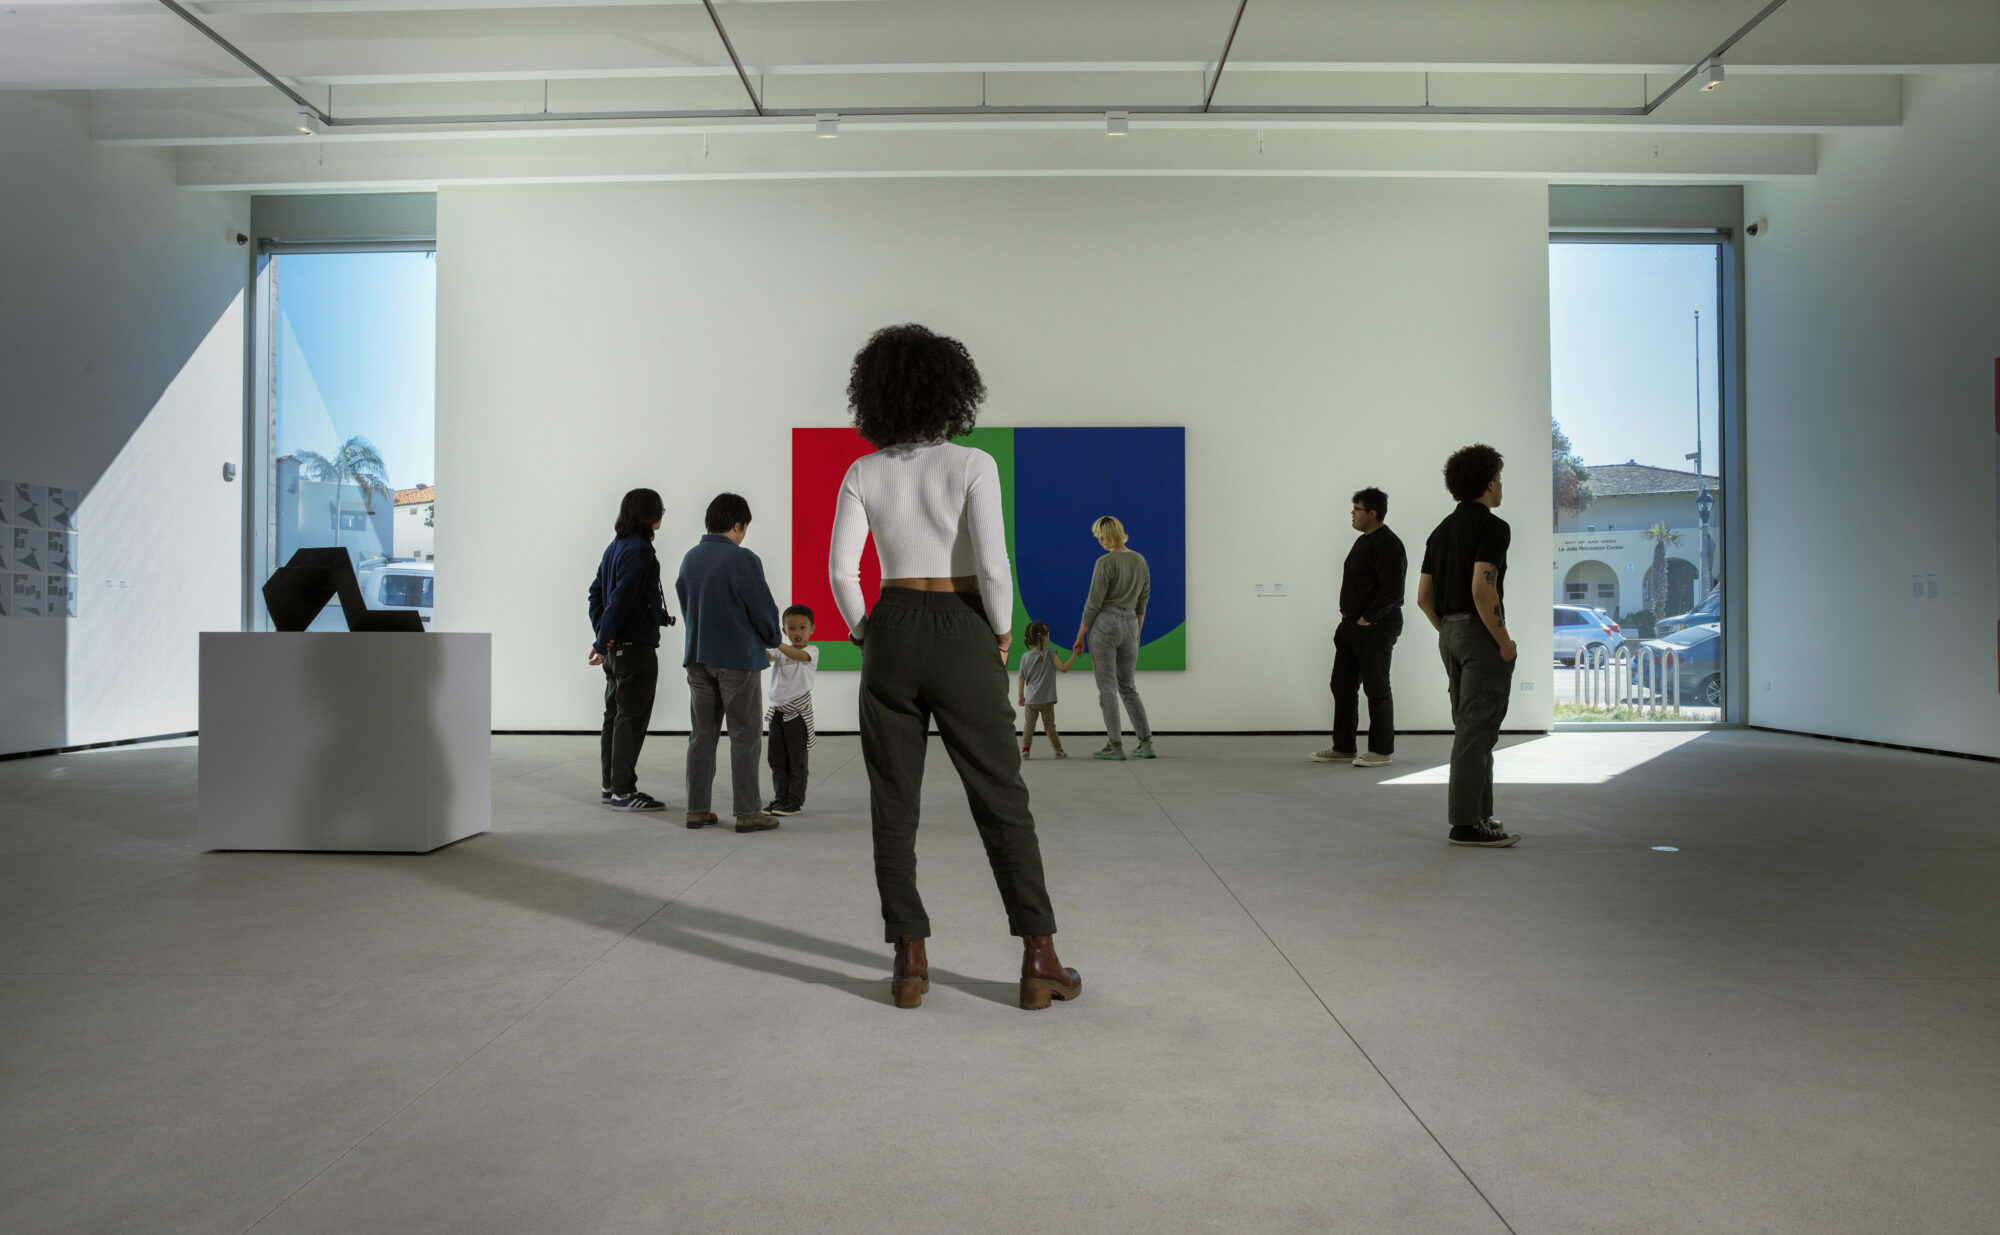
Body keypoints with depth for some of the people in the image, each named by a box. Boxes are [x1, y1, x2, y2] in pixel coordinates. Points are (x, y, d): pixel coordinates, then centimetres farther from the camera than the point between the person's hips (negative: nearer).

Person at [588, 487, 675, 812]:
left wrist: (602, 633, 6)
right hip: (636, 648, -9)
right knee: (631, 718, -4)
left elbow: (596, 591, 15)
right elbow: (621, 599, -21)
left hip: (617, 648, 9)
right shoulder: (639, 550, -16)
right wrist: (603, 642, -17)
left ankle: (609, 786, 22)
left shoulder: (615, 547, 13)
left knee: (615, 716, 15)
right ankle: (623, 791, -1)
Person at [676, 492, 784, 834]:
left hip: (698, 658, 7)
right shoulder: (742, 560, -15)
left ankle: (697, 809, 15)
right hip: (738, 658, -6)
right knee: (745, 736, 1)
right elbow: (763, 608, -13)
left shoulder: (690, 558, 6)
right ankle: (748, 813, 4)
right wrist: (773, 639, 7)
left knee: (702, 734, 12)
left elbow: (686, 604, 13)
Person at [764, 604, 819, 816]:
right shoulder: (780, 651, 10)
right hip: (777, 710, 5)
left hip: (798, 712, -5)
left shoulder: (812, 651, -4)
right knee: (777, 760, 9)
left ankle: (795, 801, 7)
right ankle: (780, 798, 18)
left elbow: (798, 655, -26)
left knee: (796, 759, 0)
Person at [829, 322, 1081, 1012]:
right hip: (963, 636, -2)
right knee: (1003, 801, 5)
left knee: (893, 805, 9)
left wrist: (864, 634, 11)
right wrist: (1002, 633, -1)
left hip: (891, 635, 2)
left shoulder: (863, 474, 1)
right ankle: (1039, 962, 6)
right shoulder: (972, 465, -7)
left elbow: (841, 570, -3)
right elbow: (992, 563, -16)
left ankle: (911, 963, 11)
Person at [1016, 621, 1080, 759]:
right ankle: (1058, 750, 10)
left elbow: (1022, 678, 6)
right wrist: (1074, 655, -6)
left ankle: (1025, 749, 0)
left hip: (1030, 700, 2)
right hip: (1046, 700, -2)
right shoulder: (1049, 654, -8)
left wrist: (1020, 696, 15)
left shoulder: (1025, 656, 3)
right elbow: (1064, 668, -12)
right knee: (1050, 726, 5)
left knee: (1028, 726, 7)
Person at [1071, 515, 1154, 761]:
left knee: (1107, 686, -1)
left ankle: (1115, 745, -3)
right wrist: (1137, 633, 22)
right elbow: (1143, 602, 13)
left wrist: (1081, 635, -4)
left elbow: (1094, 602, -12)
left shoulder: (1105, 562, -12)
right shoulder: (1140, 561, 8)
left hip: (1103, 623, -6)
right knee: (1127, 686, 15)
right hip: (1129, 625, 6)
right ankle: (1146, 743, 9)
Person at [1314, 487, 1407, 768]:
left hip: (1375, 629, -10)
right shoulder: (1364, 541, 16)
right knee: (1342, 685, 11)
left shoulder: (1388, 546, -16)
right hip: (1352, 626, 10)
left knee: (1376, 689, -2)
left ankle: (1383, 751, 8)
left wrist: (1367, 618, -18)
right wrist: (1351, 619, 13)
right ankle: (1343, 748, 18)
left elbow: (1392, 591, -23)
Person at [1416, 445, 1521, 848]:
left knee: (1471, 730, 14)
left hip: (1450, 636, 9)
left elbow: (1424, 596, 13)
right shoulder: (1492, 526, -12)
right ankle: (1466, 823, -4)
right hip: (1482, 635, -8)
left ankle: (1478, 815, 20)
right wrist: (1504, 640, -15)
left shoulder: (1441, 531, 14)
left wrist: (1449, 634, 19)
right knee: (1477, 731, -6)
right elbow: (1482, 589, -23)